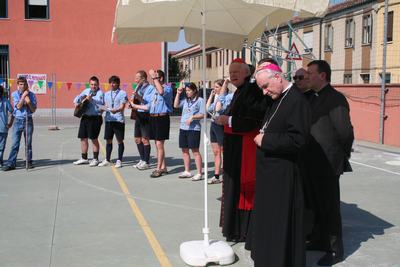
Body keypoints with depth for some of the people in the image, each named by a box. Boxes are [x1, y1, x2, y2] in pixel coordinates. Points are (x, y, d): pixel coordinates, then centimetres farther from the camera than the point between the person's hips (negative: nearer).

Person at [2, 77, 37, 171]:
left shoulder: (31, 95, 2)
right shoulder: (15, 94, 0)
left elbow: (33, 110, 1)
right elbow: (18, 106, -12)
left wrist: (29, 102, -15)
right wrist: (23, 96, -16)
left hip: (28, 121, 1)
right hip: (18, 121, -1)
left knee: (28, 143, 7)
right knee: (15, 144, -3)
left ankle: (29, 162, 16)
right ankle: (11, 163, -1)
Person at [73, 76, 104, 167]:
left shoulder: (100, 93, -5)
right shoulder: (86, 91, 14)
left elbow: (101, 103, -19)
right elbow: (78, 97, 19)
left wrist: (91, 99, -27)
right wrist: (76, 102, -2)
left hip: (95, 118, -6)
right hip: (85, 117, 7)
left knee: (94, 139, -1)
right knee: (83, 138, 11)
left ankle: (95, 159, 10)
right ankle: (84, 158, 23)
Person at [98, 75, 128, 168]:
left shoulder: (122, 93, -2)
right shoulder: (107, 94, 15)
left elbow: (122, 107, -11)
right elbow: (106, 105, 15)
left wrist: (116, 110, -30)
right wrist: (103, 109, -8)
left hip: (119, 120, -5)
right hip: (108, 119, 5)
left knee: (120, 140, 0)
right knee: (108, 140, 11)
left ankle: (119, 160, 9)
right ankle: (107, 160, 21)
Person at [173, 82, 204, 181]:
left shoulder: (200, 100, -5)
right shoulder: (185, 100, 12)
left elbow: (203, 114, -8)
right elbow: (176, 105, 10)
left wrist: (192, 117, -21)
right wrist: (178, 93, 7)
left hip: (194, 128, -7)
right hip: (183, 128, 7)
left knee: (195, 150, -4)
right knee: (185, 150, 12)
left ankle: (199, 173, 1)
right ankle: (187, 172, 23)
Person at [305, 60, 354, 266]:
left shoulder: (335, 99, -16)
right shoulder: (314, 98, 10)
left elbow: (345, 131, -20)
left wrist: (342, 155, -7)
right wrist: (307, 156, 7)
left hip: (327, 164, -8)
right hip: (312, 163, 8)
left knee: (329, 208, 3)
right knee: (315, 205, 19)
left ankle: (334, 250, 16)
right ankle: (318, 240, 35)